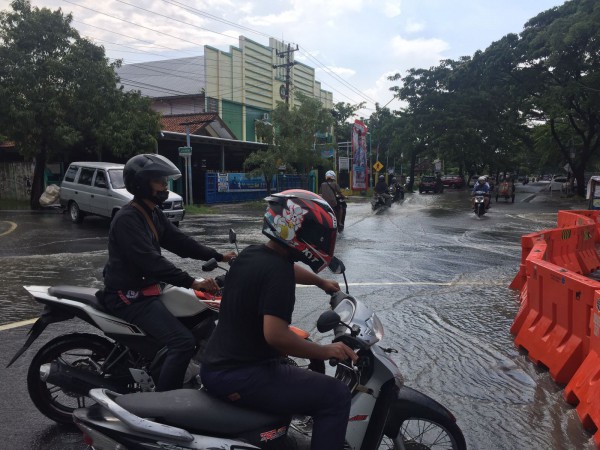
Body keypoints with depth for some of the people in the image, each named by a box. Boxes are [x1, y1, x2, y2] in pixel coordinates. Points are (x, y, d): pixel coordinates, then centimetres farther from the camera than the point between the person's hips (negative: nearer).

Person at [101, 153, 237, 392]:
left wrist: (218, 256, 3)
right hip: (130, 296, -10)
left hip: (147, 288, 10)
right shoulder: (127, 219, -20)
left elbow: (178, 241, 10)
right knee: (183, 342, -22)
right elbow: (150, 261, -30)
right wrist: (191, 282, -36)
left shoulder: (153, 213, 11)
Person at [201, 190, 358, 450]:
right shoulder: (278, 271, -20)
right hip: (241, 378, -10)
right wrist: (325, 352, -17)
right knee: (336, 397, -10)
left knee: (287, 367, 37)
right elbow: (275, 335, -29)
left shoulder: (249, 255, 7)